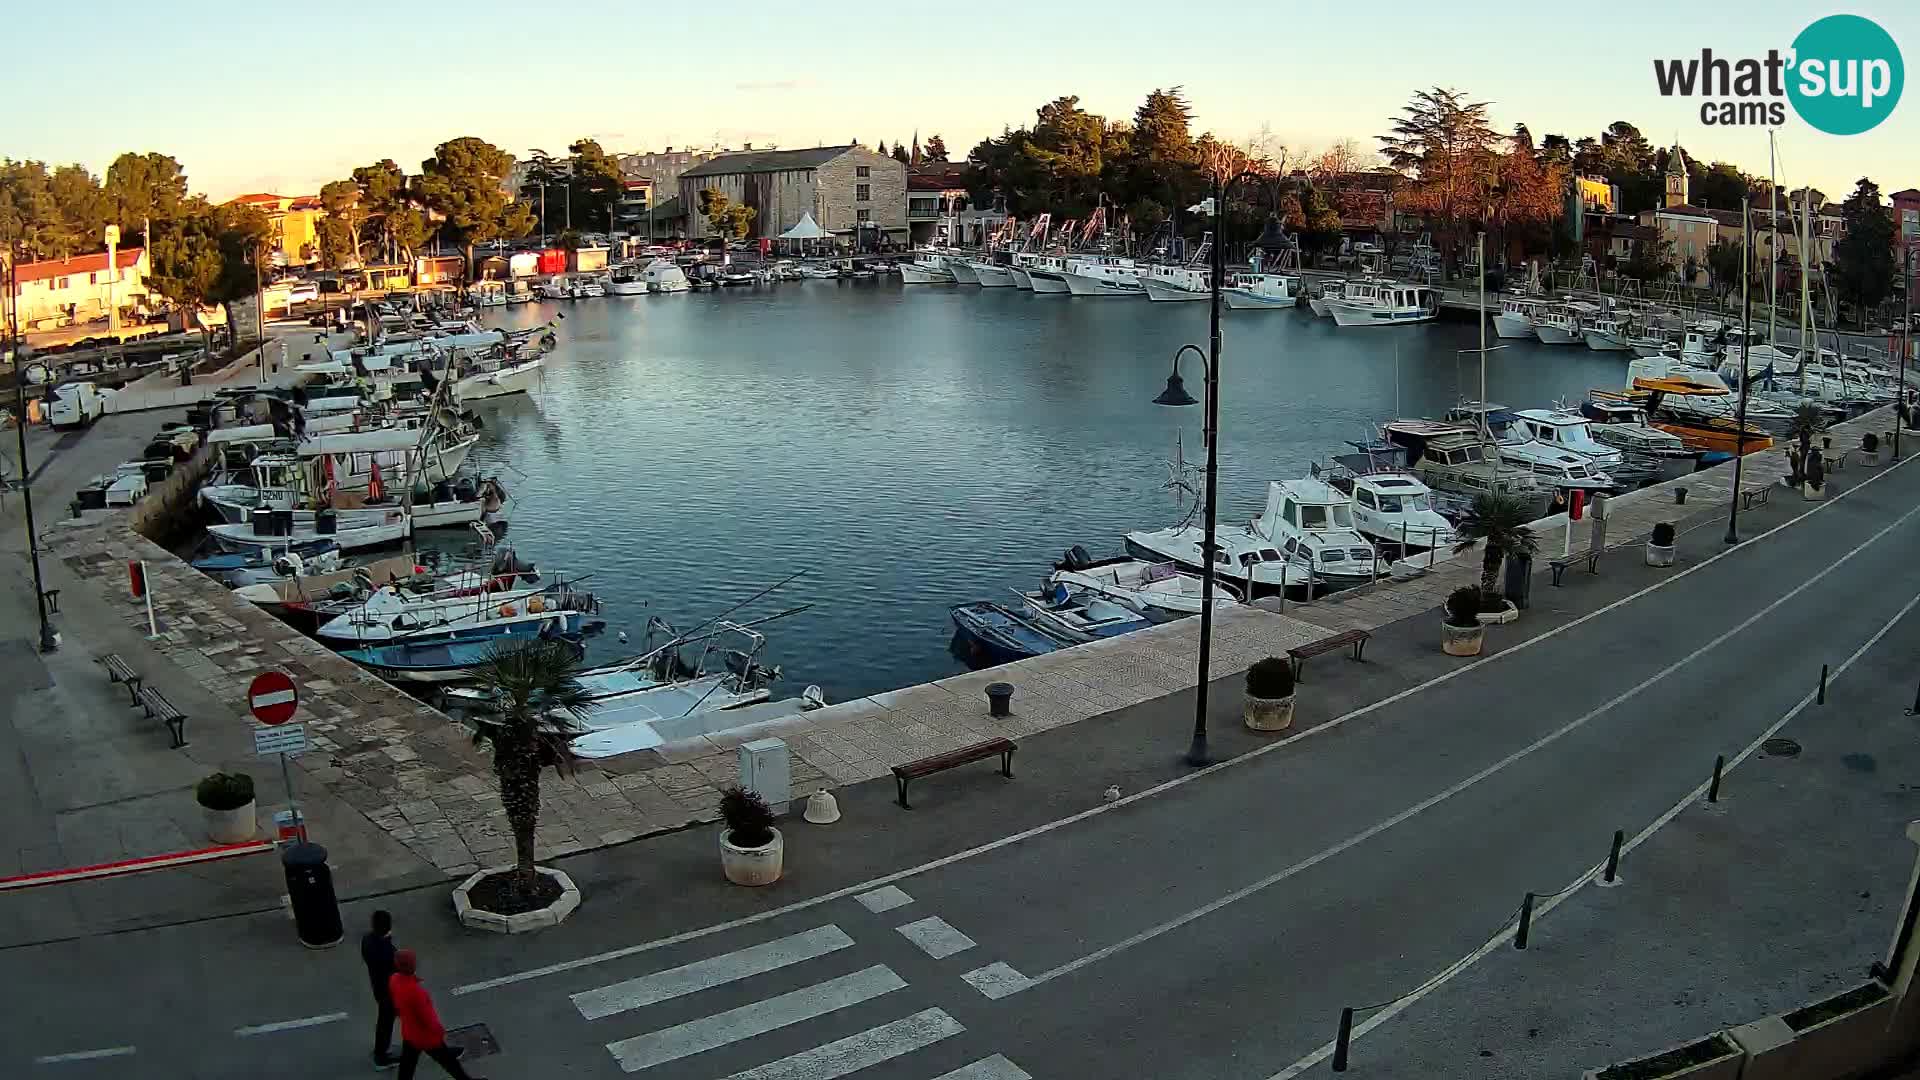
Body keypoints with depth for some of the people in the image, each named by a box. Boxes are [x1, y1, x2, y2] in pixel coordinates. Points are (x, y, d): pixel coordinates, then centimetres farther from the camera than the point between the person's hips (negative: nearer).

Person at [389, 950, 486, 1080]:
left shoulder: (394, 980, -14)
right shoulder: (414, 991, -39)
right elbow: (426, 1016, -27)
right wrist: (439, 1030, -9)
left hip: (408, 1033, 7)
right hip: (426, 1036, -7)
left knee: (407, 1064, 19)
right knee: (447, 1059, 16)